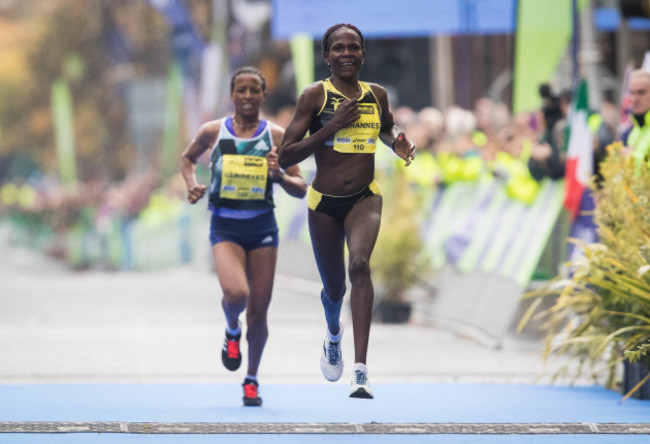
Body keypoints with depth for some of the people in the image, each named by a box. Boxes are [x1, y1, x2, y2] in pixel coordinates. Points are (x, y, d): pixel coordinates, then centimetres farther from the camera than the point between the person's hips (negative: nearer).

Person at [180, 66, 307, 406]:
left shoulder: (277, 136, 0)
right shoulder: (213, 132, 1)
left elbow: (301, 189, 3)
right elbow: (188, 159, 20)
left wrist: (280, 176, -17)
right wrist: (192, 185, 1)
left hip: (262, 228, 1)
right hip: (225, 227, -1)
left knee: (258, 312, 3)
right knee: (236, 294, -25)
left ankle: (252, 380, 24)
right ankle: (232, 331, 12)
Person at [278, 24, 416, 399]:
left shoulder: (377, 95, 4)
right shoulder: (315, 96, -7)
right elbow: (285, 156, -11)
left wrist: (398, 143, 4)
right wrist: (332, 126, -19)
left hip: (365, 198, 0)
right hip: (324, 202, 0)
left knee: (360, 264, -27)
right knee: (334, 287, 14)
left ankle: (361, 369, -33)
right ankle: (334, 333, 54)